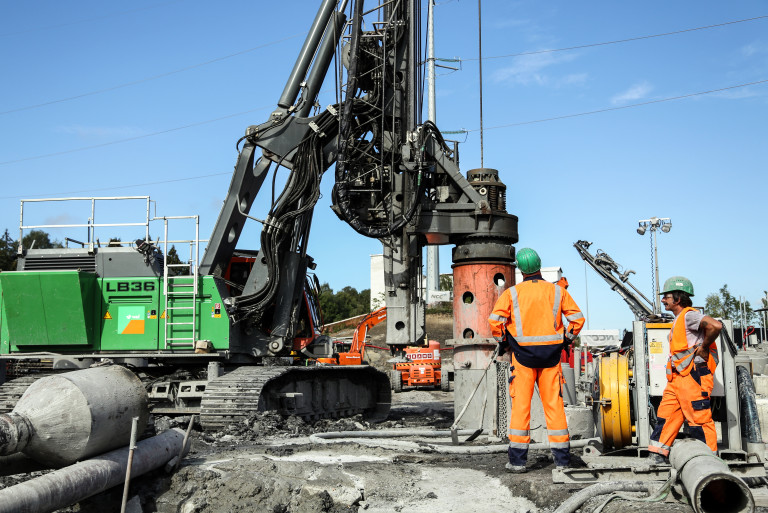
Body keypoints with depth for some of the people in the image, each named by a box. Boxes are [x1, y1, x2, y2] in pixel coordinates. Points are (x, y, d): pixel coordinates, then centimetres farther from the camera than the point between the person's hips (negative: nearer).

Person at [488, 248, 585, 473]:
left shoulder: (512, 293, -2)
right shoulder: (557, 291, 5)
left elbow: (495, 319, -12)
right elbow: (577, 317, 3)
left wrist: (503, 342, 2)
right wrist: (566, 340, 12)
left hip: (522, 354, -2)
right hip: (551, 355, 2)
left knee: (520, 405, 2)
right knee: (554, 404, 7)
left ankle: (518, 459, 2)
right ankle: (562, 458, 10)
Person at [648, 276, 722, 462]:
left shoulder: (689, 315, -11)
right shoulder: (678, 319, 20)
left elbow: (715, 326, -27)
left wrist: (704, 348, -16)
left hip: (693, 376, -10)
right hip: (676, 377, 10)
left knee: (699, 418, -6)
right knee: (666, 415, 6)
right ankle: (658, 455, 8)